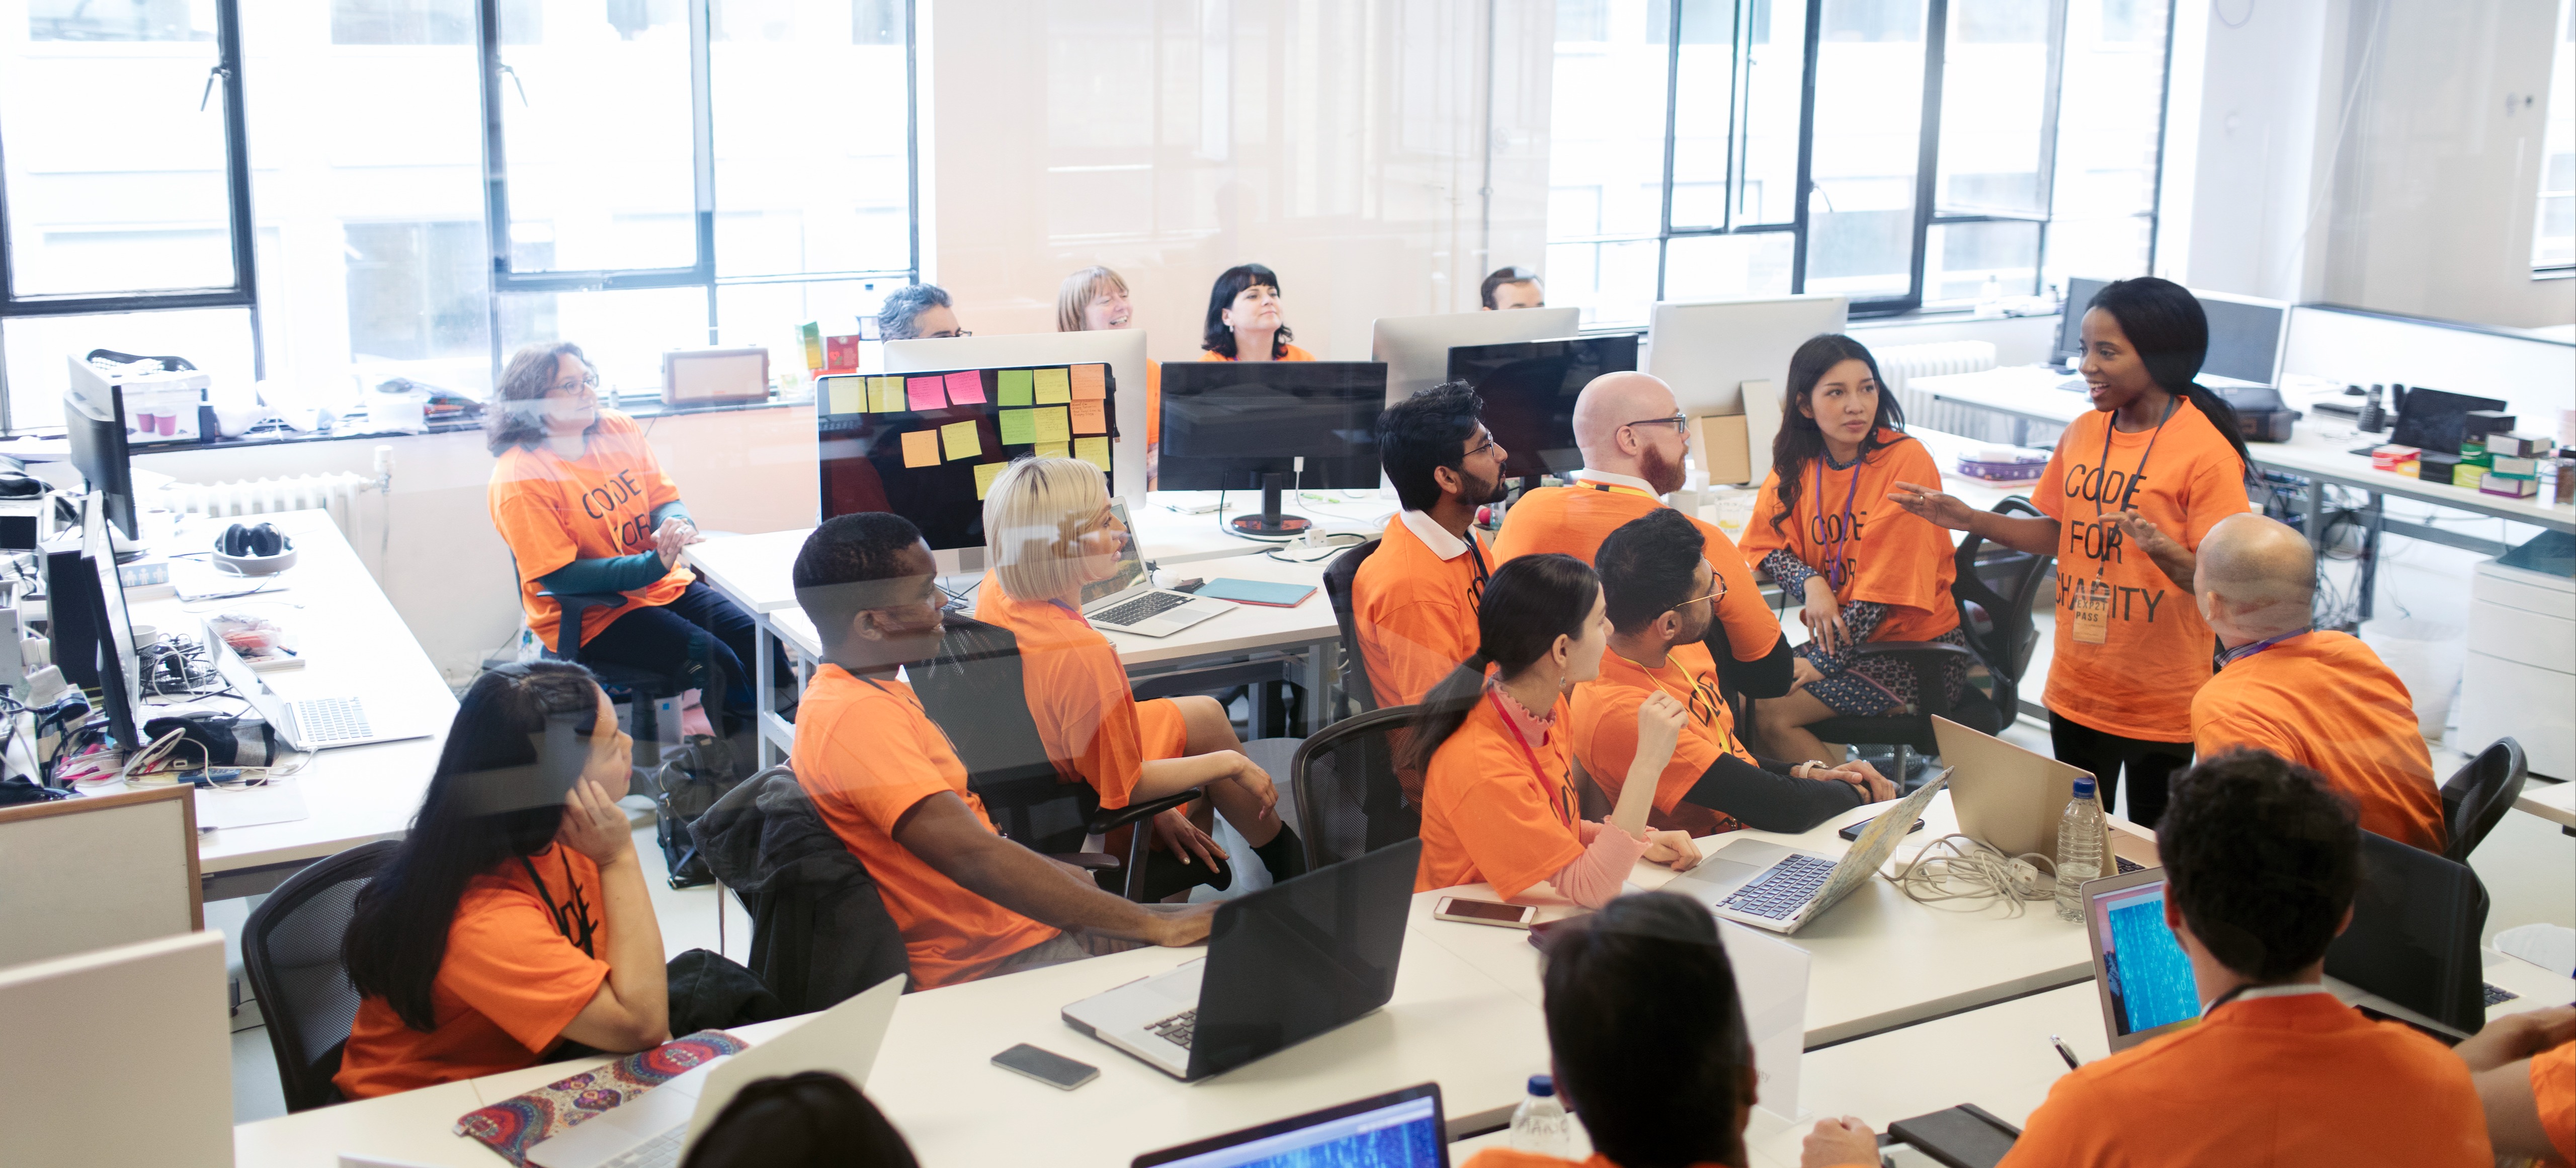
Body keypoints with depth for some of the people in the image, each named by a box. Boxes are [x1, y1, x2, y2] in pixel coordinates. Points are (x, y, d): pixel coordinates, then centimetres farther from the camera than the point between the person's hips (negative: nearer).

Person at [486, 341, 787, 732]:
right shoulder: (517, 478, -16)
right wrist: (652, 565, -28)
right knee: (715, 661, -24)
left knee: (762, 642, -13)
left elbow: (665, 498, 11)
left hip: (664, 583, 6)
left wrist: (675, 524, -15)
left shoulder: (620, 430, 3)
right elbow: (557, 576, -19)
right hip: (590, 615, -6)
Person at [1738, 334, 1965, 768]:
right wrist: (1811, 583, -13)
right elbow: (1766, 541, 9)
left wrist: (1823, 662, -16)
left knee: (1769, 711, -20)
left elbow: (1887, 579, -17)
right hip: (1844, 637, 6)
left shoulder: (1907, 460, -15)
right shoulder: (1799, 464, 3)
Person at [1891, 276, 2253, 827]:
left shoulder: (2206, 450, -16)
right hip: (2077, 692, 6)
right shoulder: (2084, 434, 5)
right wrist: (1967, 519, 7)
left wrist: (2161, 549, -36)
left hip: (2163, 706, -6)